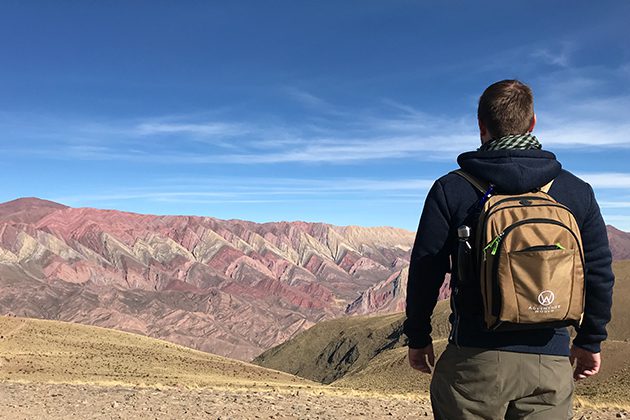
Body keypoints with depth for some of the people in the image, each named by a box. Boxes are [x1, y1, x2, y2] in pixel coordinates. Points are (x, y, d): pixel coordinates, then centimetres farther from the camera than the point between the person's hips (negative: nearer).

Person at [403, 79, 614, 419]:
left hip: (474, 360, -2)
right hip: (551, 363, 3)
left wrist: (418, 338, 9)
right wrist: (590, 341, 21)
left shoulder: (451, 190, -5)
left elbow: (424, 270, -4)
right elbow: (599, 273, 8)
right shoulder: (578, 191, 4)